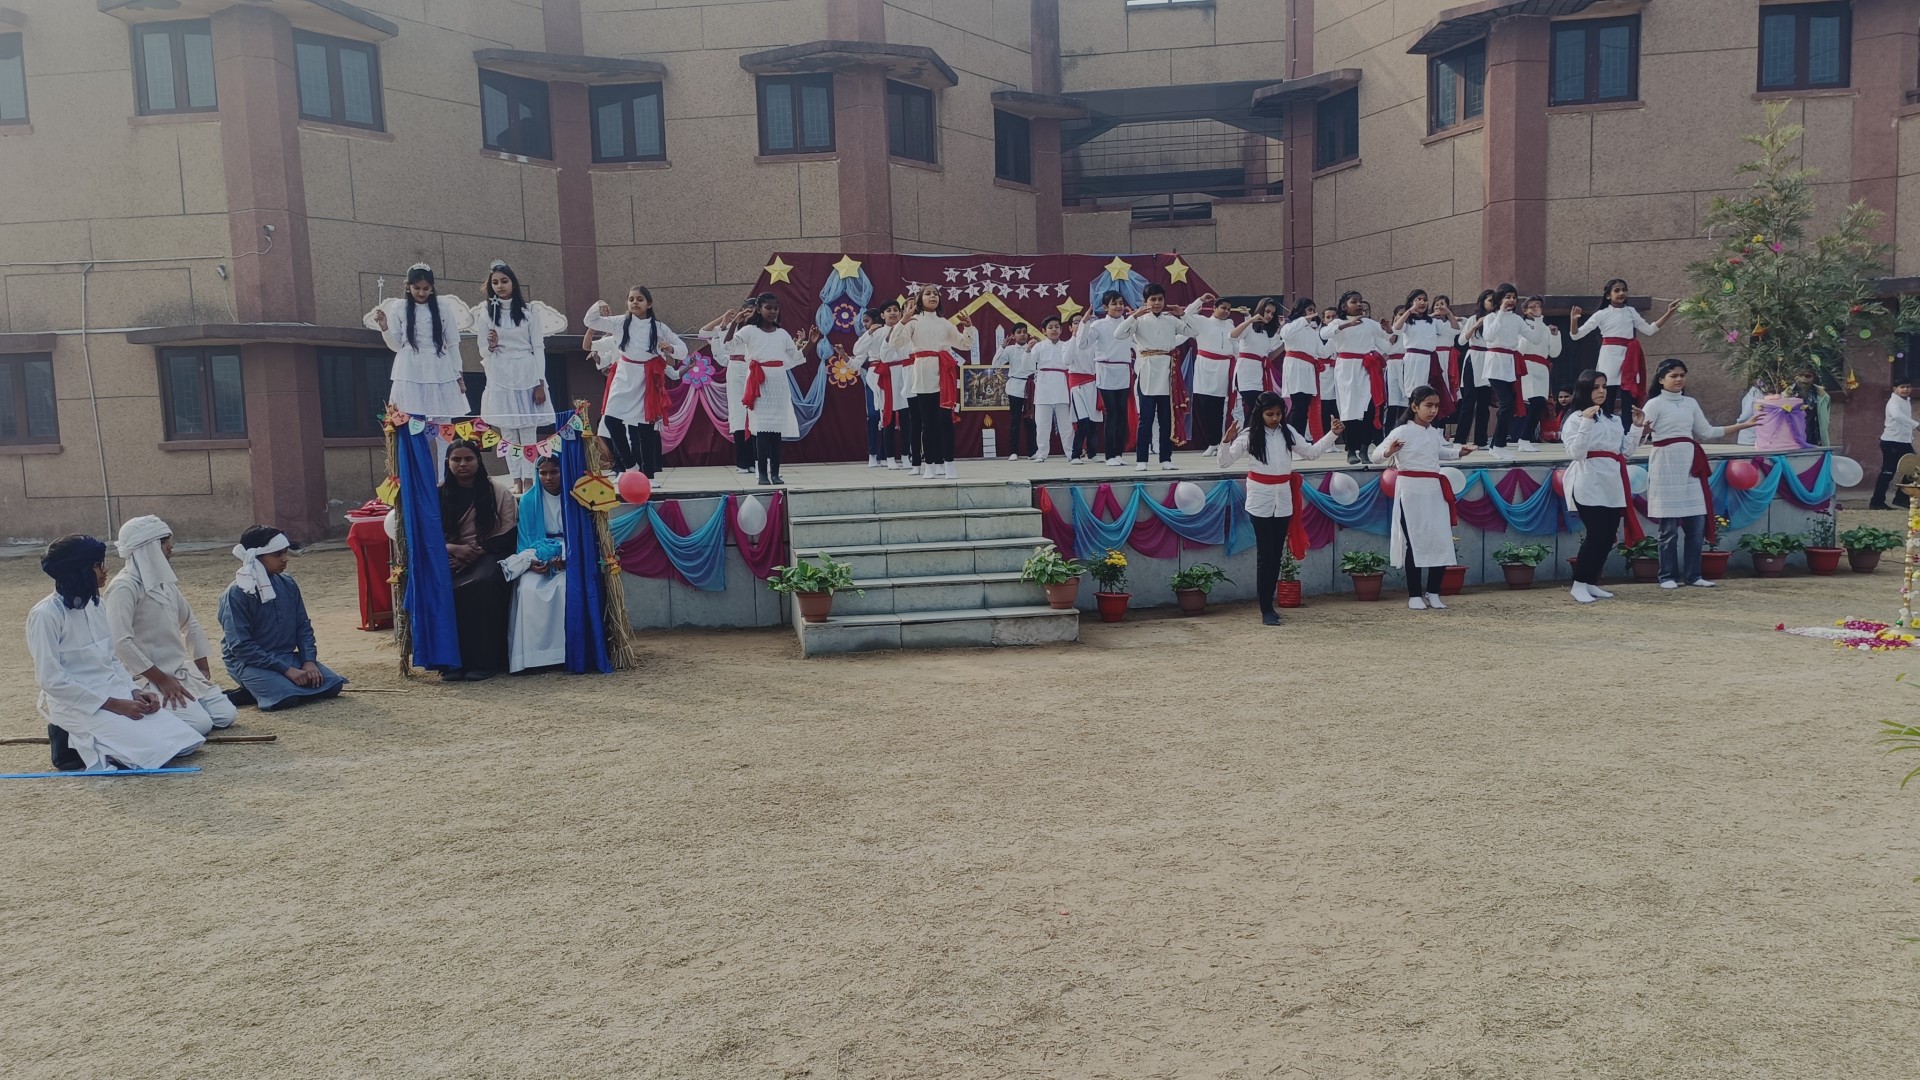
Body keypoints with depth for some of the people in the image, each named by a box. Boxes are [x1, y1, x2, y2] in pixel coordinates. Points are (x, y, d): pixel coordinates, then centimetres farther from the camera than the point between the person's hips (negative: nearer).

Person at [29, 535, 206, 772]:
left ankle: (98, 745, 10)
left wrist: (135, 691, -3)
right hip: (77, 706, -7)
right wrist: (112, 705, -19)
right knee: (153, 750, -24)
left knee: (186, 740, -6)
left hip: (114, 695, 7)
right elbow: (51, 679, -17)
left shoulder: (94, 605, 9)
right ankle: (76, 746, 0)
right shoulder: (46, 615, -14)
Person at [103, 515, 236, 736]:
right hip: (148, 678, -8)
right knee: (200, 724, -21)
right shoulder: (124, 587, -16)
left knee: (225, 715, -4)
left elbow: (190, 623, 21)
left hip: (183, 671, 8)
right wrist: (161, 679, -19)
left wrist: (202, 668, 13)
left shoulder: (165, 581, 10)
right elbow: (121, 642, -24)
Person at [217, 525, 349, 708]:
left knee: (332, 684, -15)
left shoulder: (288, 583, 4)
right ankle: (253, 689, 0)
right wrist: (286, 670, -23)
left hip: (288, 656, 5)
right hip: (250, 662, -5)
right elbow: (241, 646, -18)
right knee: (286, 697, -31)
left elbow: (303, 627, 8)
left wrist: (309, 661, -10)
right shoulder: (236, 594, -14)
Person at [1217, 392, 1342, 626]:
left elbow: (1311, 452, 13)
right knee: (1265, 555, -4)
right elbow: (1225, 462, -11)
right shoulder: (1249, 436, -9)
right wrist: (1226, 440, -28)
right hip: (1261, 502, -4)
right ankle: (1266, 610, 1)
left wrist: (1332, 434, 4)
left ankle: (1269, 604, 19)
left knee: (1276, 555, 9)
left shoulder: (1288, 433, 2)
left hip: (1283, 501, 4)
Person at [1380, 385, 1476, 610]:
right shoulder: (1401, 432, -8)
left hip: (1435, 490, 6)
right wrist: (1389, 452, -33)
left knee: (1441, 541, 3)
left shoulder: (1435, 433, 12)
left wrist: (1459, 452, 19)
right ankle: (1414, 595, 7)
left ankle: (1433, 592, 15)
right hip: (1411, 490, -6)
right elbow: (1376, 454, -13)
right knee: (1414, 541, -2)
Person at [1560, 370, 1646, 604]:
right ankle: (1579, 584, -3)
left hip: (1612, 485, 7)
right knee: (1596, 535, -13)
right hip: (1590, 485, -7)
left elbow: (1625, 451, 16)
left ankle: (1591, 583, 15)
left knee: (1608, 537, 6)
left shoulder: (1614, 420, 18)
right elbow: (1575, 453, -14)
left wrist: (1637, 427, 6)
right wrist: (1586, 422, -20)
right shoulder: (1576, 418, -3)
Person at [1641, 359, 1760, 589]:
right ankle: (1668, 576, 6)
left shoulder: (1691, 404, 15)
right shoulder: (1655, 404, -2)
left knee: (1697, 524, 4)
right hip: (1666, 466, -6)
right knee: (1669, 527, -3)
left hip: (1690, 466, 6)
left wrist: (1743, 425, 21)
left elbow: (1707, 432, 21)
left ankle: (1692, 574, 13)